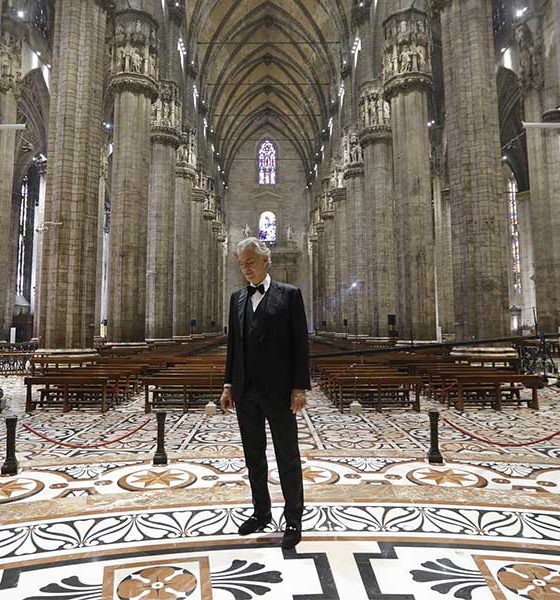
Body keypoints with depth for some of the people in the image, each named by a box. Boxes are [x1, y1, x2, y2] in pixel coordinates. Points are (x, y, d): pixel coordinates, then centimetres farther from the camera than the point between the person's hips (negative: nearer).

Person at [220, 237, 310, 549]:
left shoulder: (289, 294, -5)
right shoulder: (238, 298, 10)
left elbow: (301, 343, -7)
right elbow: (233, 344, 11)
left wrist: (300, 387, -12)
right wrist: (229, 385, 9)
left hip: (278, 391, -5)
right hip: (246, 391, 5)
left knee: (288, 456, 8)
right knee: (253, 456, 16)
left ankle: (293, 519, 24)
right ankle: (261, 512, 34)